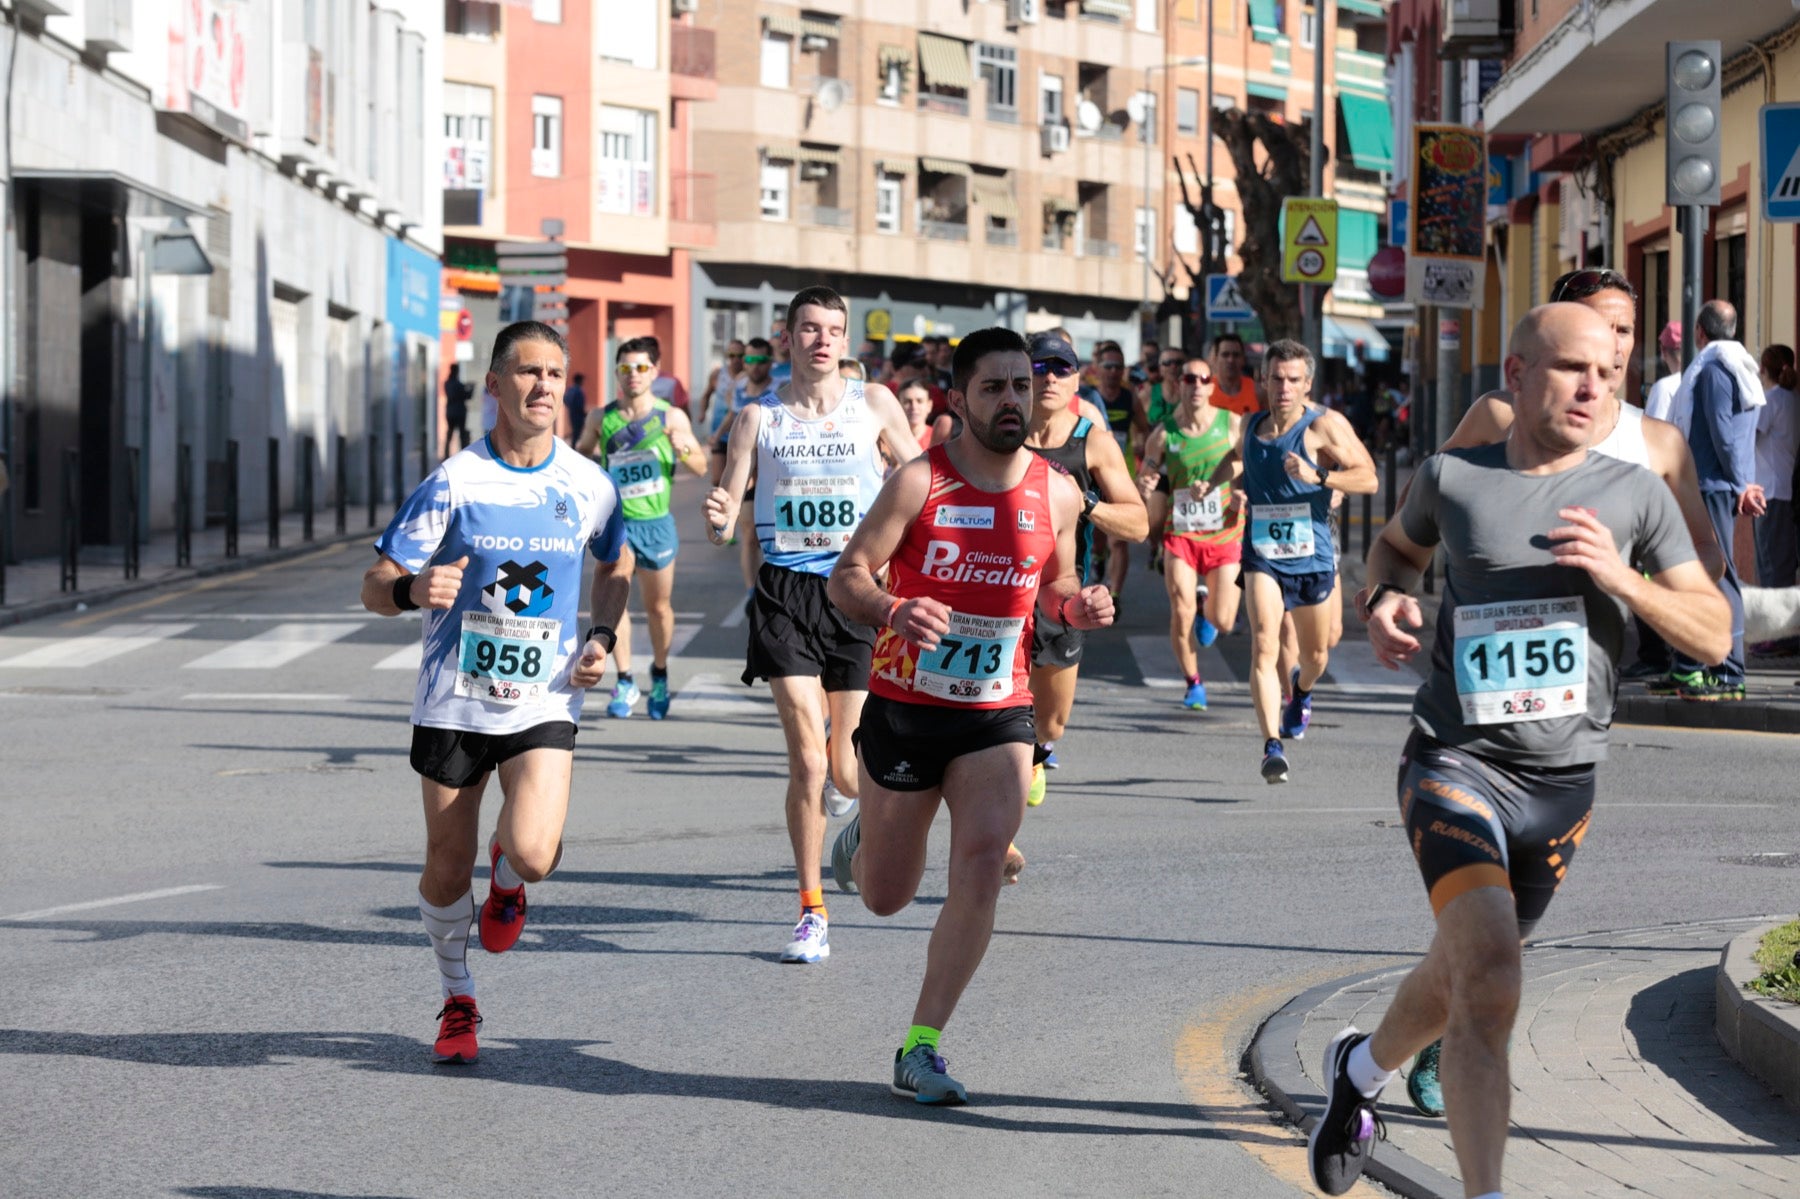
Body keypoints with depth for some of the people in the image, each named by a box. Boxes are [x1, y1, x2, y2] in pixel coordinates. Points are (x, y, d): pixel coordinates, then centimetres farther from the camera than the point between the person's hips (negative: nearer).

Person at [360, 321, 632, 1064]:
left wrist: (602, 636, 2)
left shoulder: (588, 485, -1)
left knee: (532, 854, -20)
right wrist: (412, 590, -31)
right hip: (454, 702, 0)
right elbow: (374, 589, -7)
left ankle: (507, 877, 18)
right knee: (447, 868, 6)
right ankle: (458, 1004, 30)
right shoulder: (455, 482, -9)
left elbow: (615, 566, 20)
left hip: (544, 703, 0)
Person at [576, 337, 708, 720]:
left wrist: (683, 449, -18)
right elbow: (579, 455, 19)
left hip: (656, 522, -1)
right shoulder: (601, 418, 1)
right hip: (615, 521, 1)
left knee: (658, 606, 9)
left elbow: (701, 467, 2)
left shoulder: (671, 417, -2)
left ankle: (659, 675, 31)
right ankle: (625, 684, 1)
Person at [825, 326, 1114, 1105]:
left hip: (998, 717, 2)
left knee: (982, 865, -19)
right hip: (904, 709, -1)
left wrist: (1077, 607, -8)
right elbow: (846, 577, -11)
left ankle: (921, 1048, -10)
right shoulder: (918, 482, -11)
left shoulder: (1057, 495, 0)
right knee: (886, 896, 10)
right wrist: (892, 611, -32)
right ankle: (862, 835, 50)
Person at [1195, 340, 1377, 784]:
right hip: (1262, 556, 1)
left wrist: (1317, 476, -28)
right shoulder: (1252, 426, 5)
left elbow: (1368, 478, -15)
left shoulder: (1325, 425, -10)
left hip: (1313, 555, -1)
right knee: (1264, 645, -20)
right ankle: (1272, 746, -26)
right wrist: (1212, 482, 13)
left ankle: (1301, 689, 54)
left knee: (1316, 656, 17)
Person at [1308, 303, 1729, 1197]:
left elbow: (1713, 632, 1)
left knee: (1458, 977, 20)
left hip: (1563, 781, 3)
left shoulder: (1636, 494, 1)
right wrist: (1386, 598, 0)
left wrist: (1621, 579, -15)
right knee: (1489, 980, -24)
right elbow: (1397, 544, 23)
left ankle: (1361, 1068, 51)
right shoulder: (1452, 478, 0)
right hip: (1456, 761, -3)